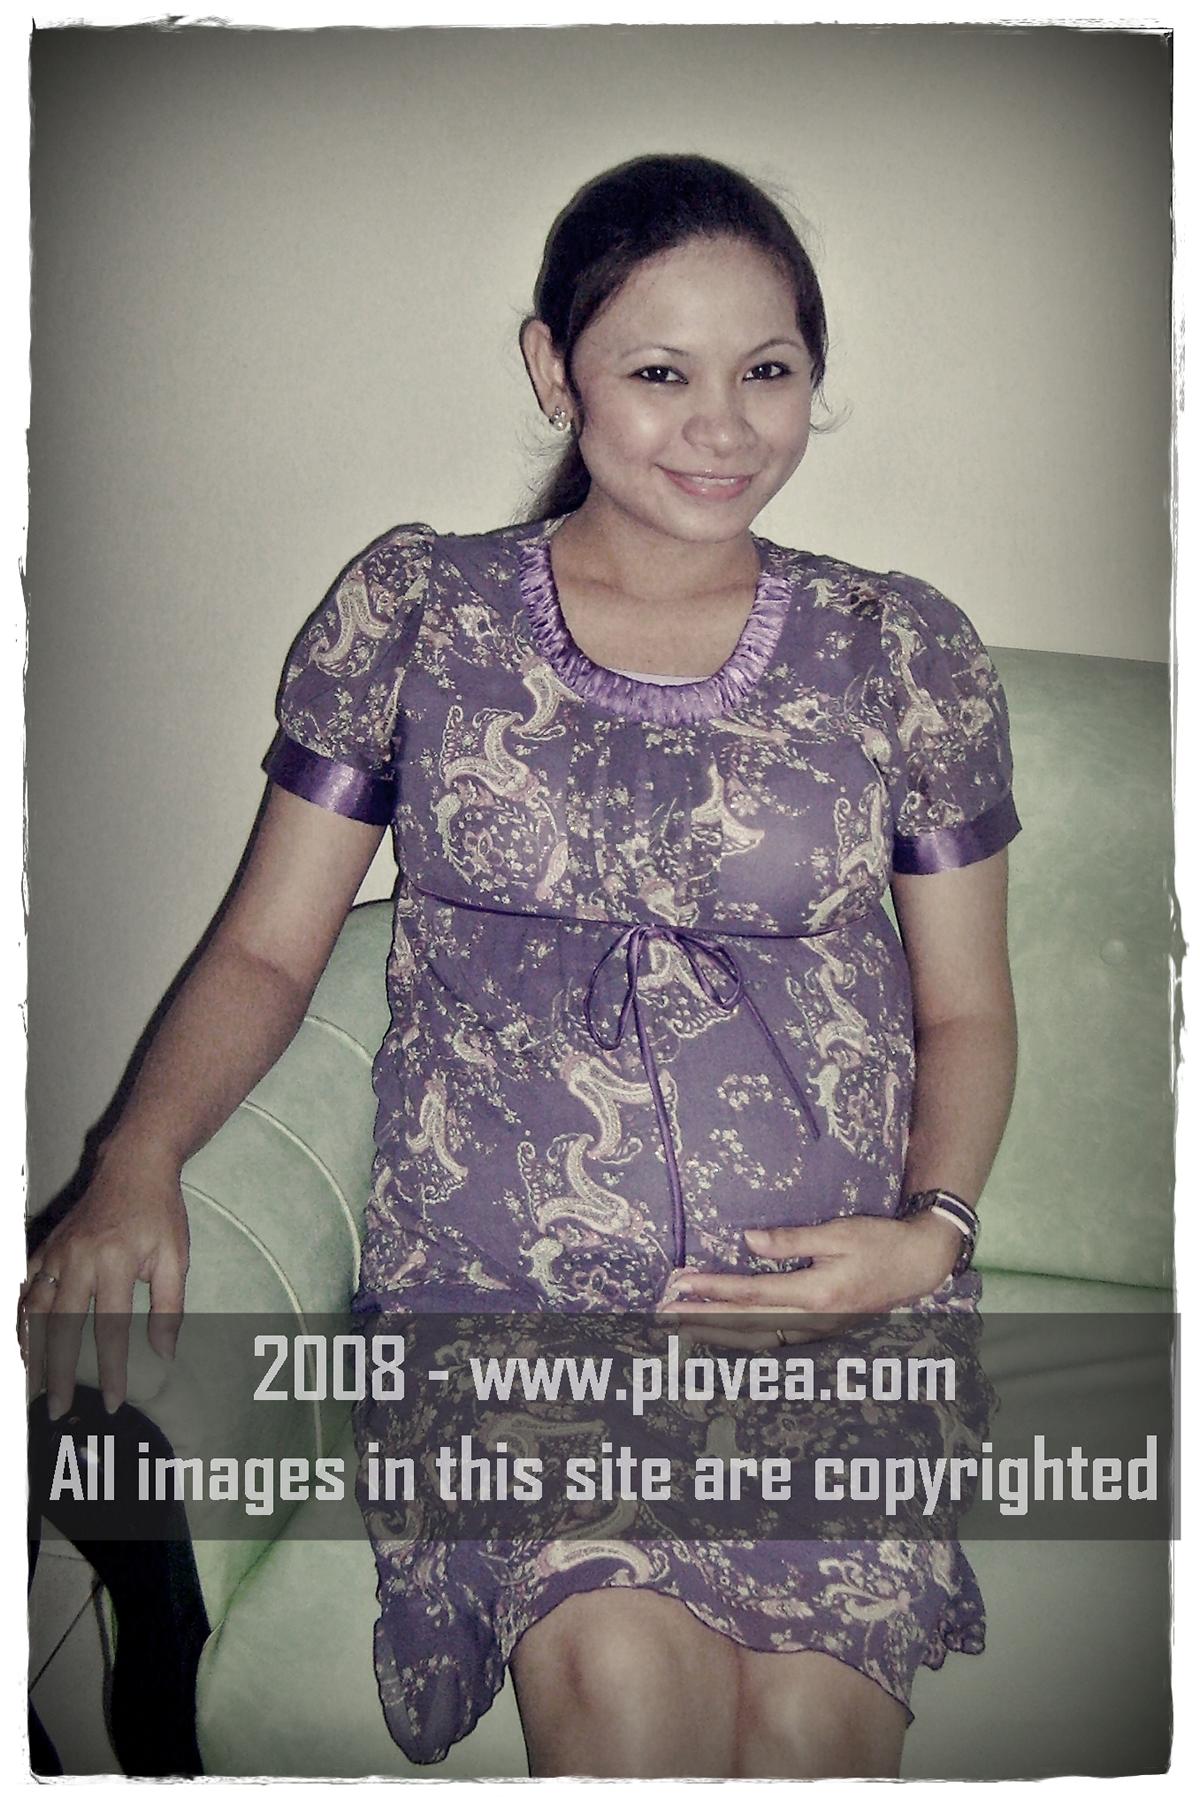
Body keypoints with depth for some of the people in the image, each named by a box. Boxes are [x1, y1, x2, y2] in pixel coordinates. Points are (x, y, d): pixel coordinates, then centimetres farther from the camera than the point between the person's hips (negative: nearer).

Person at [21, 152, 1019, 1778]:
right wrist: (138, 1165, -11)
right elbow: (266, 947, 7)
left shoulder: (903, 651, 9)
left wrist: (932, 1230, -4)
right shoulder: (412, 610, 7)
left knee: (812, 1715, -23)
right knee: (621, 1672, -27)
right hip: (501, 1277, 0)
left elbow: (967, 1006, 15)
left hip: (827, 1291, 1)